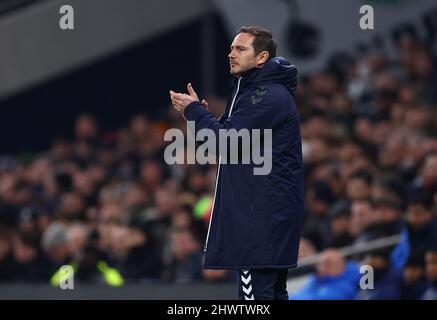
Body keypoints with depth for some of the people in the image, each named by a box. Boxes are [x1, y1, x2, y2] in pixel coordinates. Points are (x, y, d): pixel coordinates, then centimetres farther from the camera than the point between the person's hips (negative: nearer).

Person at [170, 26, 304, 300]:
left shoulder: (270, 97, -15)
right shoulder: (251, 90, 20)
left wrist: (195, 111, -4)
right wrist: (203, 114, 1)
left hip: (263, 213, -11)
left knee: (255, 290, -14)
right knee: (273, 290, 12)